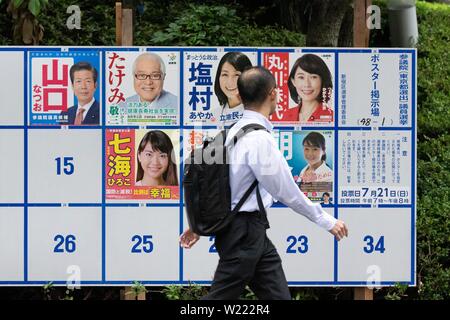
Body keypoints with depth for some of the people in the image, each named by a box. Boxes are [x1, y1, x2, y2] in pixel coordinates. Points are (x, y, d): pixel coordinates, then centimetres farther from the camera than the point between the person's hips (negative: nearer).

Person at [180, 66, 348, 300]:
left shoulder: (235, 131, 7)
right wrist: (326, 221, -6)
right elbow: (286, 191, -16)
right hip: (244, 232, -9)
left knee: (277, 294, 9)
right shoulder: (260, 139, -21)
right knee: (221, 296, 0)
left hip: (252, 230, 9)